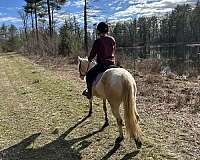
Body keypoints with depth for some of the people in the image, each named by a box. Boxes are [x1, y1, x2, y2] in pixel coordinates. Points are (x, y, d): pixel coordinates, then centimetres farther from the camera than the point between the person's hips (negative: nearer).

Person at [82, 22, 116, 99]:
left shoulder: (98, 41, -11)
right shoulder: (112, 39, 4)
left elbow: (93, 53, -3)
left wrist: (89, 59, 16)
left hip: (101, 64, -5)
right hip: (112, 63, 6)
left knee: (89, 74, 11)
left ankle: (89, 92, 12)